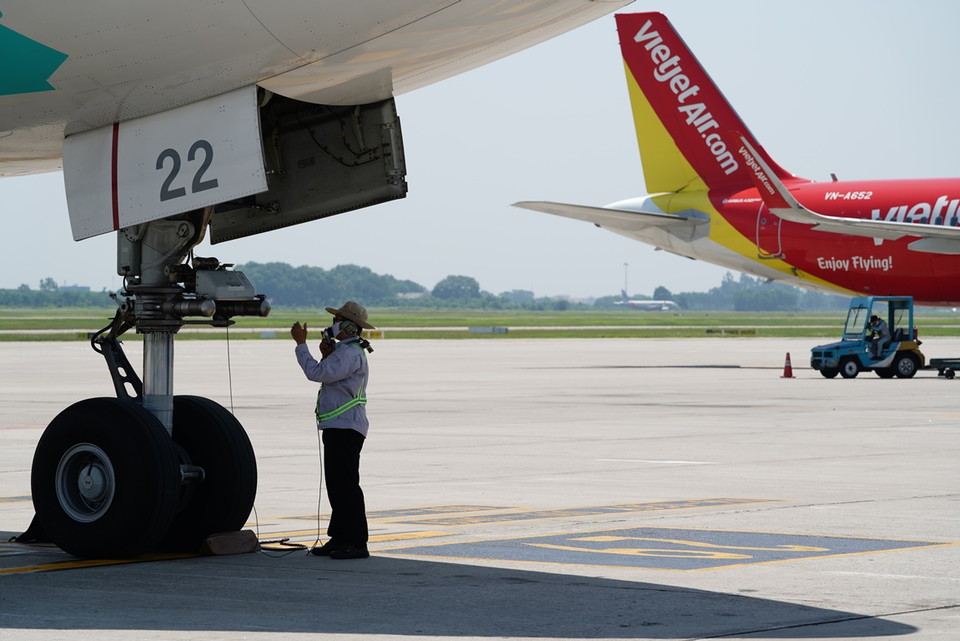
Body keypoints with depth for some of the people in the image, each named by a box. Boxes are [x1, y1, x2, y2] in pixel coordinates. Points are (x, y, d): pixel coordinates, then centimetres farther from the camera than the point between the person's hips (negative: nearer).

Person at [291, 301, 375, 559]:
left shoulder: (350, 354, -16)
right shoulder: (345, 351, 20)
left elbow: (316, 373, -22)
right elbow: (326, 376, 20)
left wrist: (301, 344, -14)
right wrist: (326, 356, 5)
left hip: (346, 428, -11)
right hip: (337, 429, 11)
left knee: (346, 485, -11)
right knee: (336, 486, 14)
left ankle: (357, 543, -11)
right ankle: (339, 539, 19)